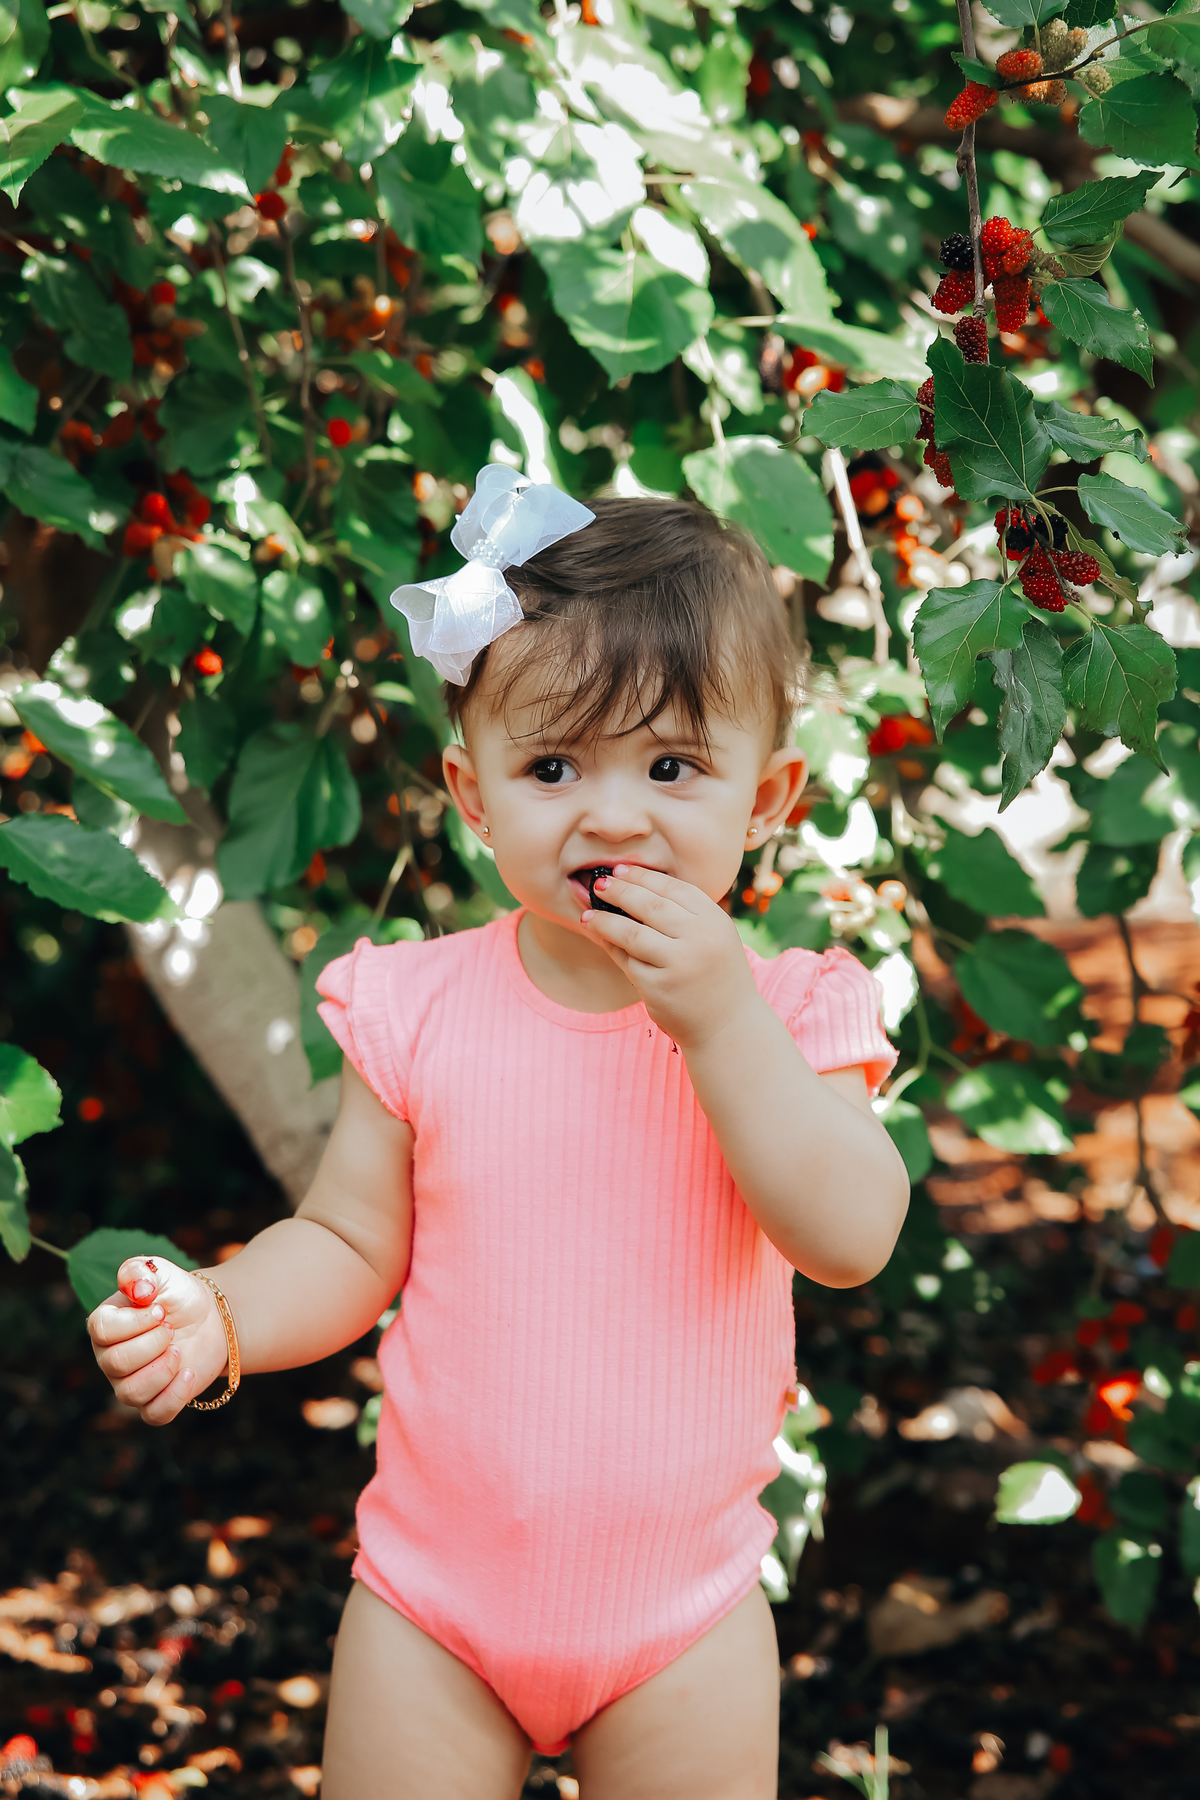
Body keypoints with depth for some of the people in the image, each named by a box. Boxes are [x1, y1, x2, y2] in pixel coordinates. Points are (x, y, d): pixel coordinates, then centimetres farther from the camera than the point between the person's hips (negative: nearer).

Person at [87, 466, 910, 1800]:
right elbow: (354, 1243, 1)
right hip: (436, 1596, 1)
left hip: (680, 1609, 0)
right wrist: (217, 1317, -18)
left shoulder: (782, 1013, -9)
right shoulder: (419, 1009, -6)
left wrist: (718, 1021, -28)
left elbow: (853, 1239, -22)